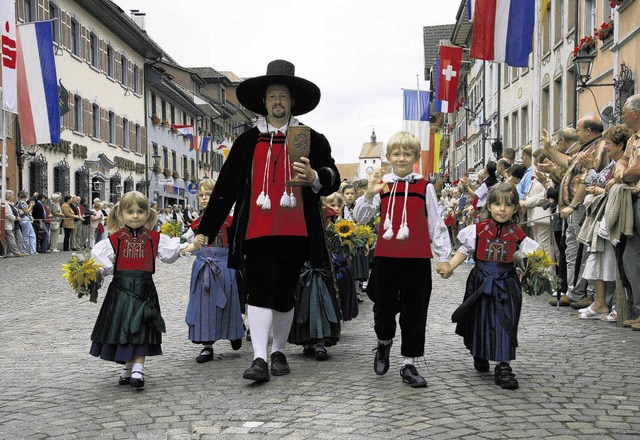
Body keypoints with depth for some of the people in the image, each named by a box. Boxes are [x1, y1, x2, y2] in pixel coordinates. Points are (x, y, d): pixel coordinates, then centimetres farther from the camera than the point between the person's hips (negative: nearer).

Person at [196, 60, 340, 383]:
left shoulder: (311, 139, 9)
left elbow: (333, 179, 6)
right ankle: (259, 359, -13)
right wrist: (206, 231, 11)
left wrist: (313, 177, -18)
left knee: (285, 293, 8)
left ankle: (279, 353, 23)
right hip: (256, 231, 0)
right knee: (260, 292, -9)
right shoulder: (247, 141, 12)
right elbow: (225, 188, 12)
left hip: (294, 232, 0)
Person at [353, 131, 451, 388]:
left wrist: (443, 256, 3)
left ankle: (409, 365, 12)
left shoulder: (424, 187, 3)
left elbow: (435, 223, 5)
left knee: (415, 313, 3)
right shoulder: (381, 186, 6)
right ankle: (384, 344, 38)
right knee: (384, 307, 9)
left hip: (417, 259, -1)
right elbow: (360, 218, 1)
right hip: (386, 257, 1)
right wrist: (369, 194, -16)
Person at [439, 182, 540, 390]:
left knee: (504, 323, -5)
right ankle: (480, 356, 37)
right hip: (481, 283, 0)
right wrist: (450, 266, -11)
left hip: (506, 284, 0)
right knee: (480, 321, 12)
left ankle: (503, 367, -1)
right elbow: (464, 251, 1)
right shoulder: (479, 229, -3)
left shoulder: (516, 234, 0)